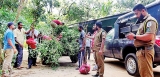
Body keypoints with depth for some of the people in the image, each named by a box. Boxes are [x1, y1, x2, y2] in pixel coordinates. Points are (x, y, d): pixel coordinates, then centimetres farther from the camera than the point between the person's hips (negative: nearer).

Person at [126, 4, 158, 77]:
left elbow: (149, 37, -22)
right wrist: (133, 36, 6)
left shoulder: (150, 20, -9)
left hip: (145, 50, -10)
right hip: (140, 50, 10)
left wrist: (134, 36, -13)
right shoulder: (143, 21, 22)